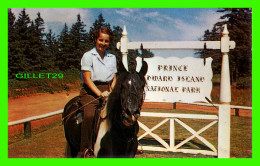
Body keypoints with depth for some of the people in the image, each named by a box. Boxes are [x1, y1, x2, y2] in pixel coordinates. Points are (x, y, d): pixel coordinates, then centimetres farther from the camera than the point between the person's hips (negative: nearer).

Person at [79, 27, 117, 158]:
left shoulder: (112, 57, 17)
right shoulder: (88, 56, 1)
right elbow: (87, 79, -6)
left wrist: (111, 92, -1)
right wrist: (100, 93, -16)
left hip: (107, 91, 5)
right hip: (90, 91, -5)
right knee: (89, 115, -30)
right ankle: (86, 149, -23)